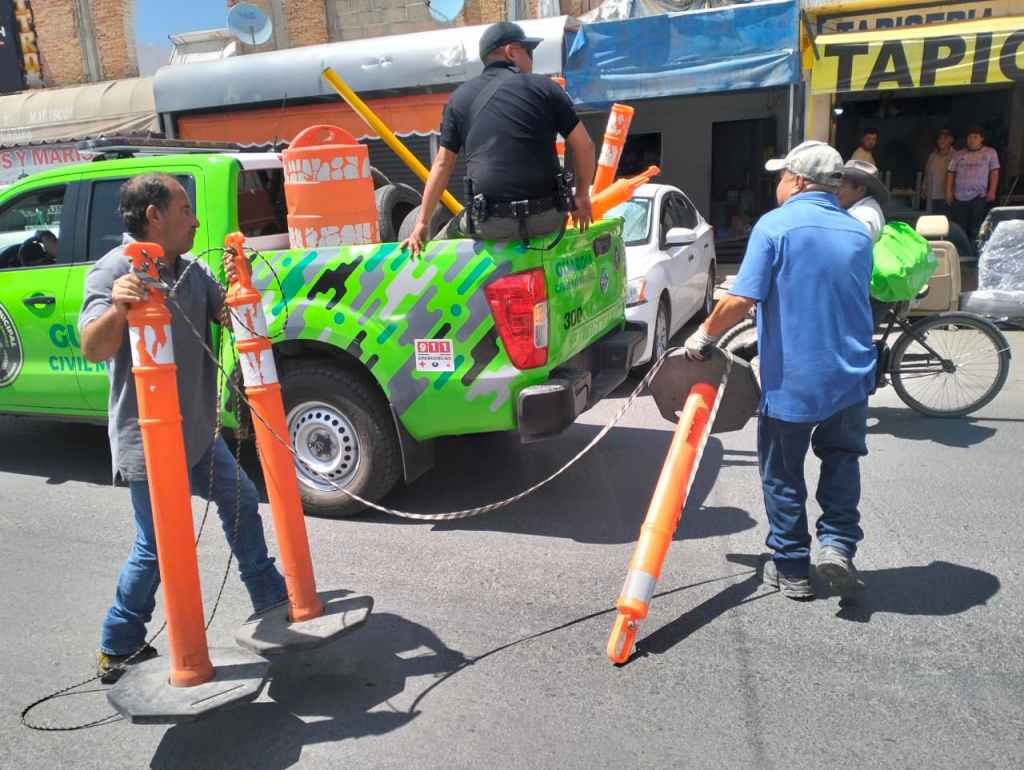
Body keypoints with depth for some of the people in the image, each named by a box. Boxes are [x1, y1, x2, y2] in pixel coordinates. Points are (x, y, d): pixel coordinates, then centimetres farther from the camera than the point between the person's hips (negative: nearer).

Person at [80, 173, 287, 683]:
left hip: (197, 431, 8)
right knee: (156, 546, 2)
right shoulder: (113, 271, -15)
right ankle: (117, 649, 23)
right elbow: (93, 350, -26)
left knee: (242, 504, 20)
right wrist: (117, 309, -46)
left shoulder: (191, 270, 6)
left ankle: (270, 600, 39)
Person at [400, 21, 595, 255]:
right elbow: (584, 146, 4)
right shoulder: (543, 87, 6)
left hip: (492, 225, 0)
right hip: (547, 219, 0)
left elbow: (442, 164, 8)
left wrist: (422, 224, 12)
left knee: (444, 240, 27)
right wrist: (582, 196, 18)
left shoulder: (460, 97, 10)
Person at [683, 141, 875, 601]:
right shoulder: (858, 232, 7)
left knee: (783, 474, 11)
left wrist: (705, 335, -1)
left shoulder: (775, 226, -10)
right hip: (851, 375, 5)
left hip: (790, 378, -4)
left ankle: (791, 569, 20)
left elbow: (741, 300, -18)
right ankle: (838, 543, 12)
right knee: (841, 459, 25)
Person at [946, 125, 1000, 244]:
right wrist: (949, 191, 3)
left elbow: (994, 172, 4)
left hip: (979, 198, -2)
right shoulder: (959, 155, 14)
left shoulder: (990, 152, 8)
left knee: (977, 230, -6)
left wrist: (992, 191, -6)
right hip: (959, 198, 2)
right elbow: (951, 173, 13)